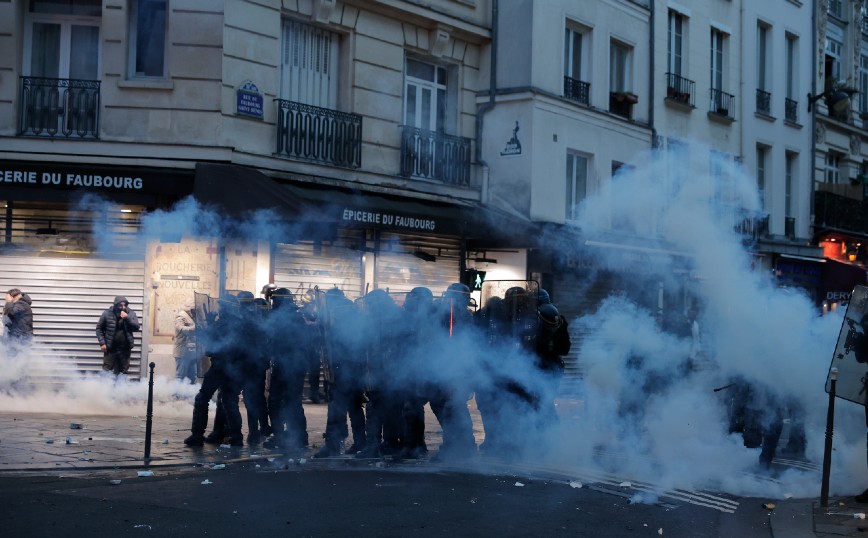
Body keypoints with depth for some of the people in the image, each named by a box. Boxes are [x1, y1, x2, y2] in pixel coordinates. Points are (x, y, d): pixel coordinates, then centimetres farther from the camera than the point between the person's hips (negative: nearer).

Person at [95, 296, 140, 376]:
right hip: (110, 348, -2)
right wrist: (102, 343, -7)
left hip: (125, 349, 2)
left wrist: (127, 318, -19)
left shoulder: (131, 314, 1)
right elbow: (99, 328, 2)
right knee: (106, 371, -2)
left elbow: (136, 327, -7)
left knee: (121, 373, 8)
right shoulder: (107, 313, -4)